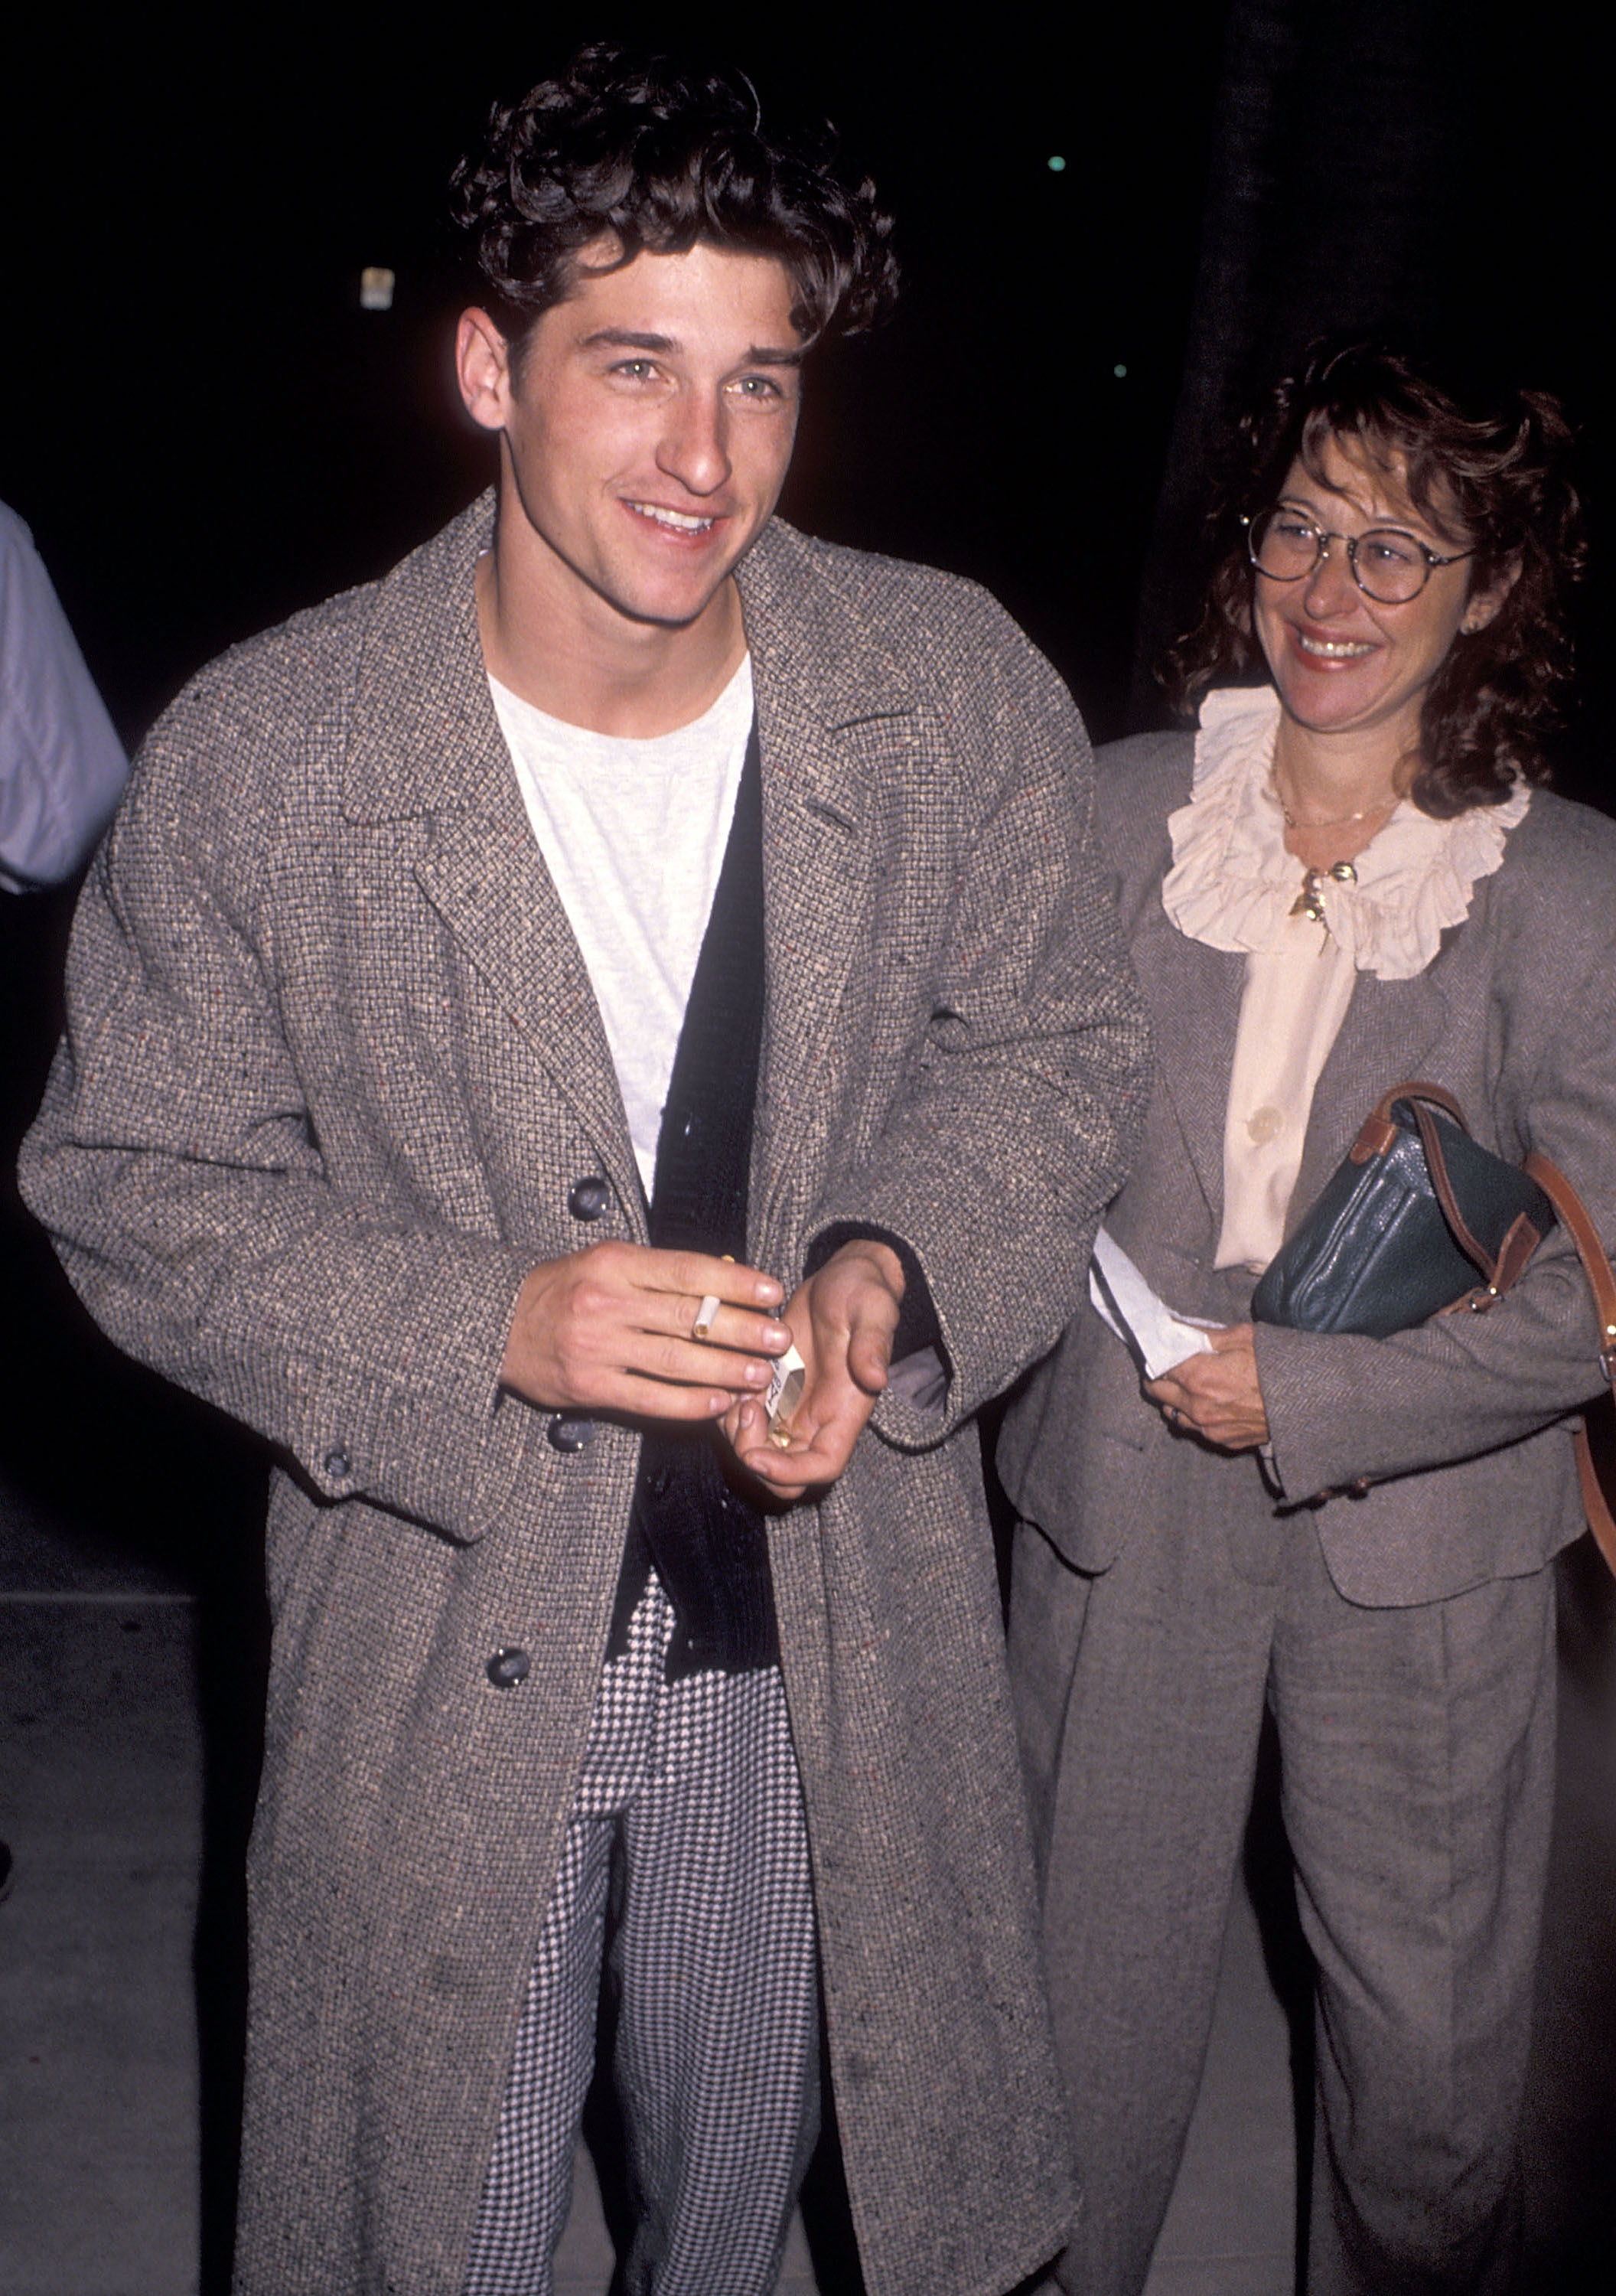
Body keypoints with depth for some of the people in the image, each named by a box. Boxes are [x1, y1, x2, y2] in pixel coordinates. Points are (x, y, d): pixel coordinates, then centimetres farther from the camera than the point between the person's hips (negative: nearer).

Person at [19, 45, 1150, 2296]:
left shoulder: (958, 691, -12)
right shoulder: (261, 755, -17)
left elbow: (1053, 1045, 1)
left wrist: (892, 1268, -18)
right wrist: (491, 1329, -25)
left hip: (829, 1622, 2)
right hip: (442, 1632, -2)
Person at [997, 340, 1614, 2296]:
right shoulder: (1118, 811, -2)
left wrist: (1308, 1394, -16)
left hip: (1420, 1546, -1)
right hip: (1117, 1506, 2)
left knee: (1432, 2026, 12)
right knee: (1090, 1983, 15)